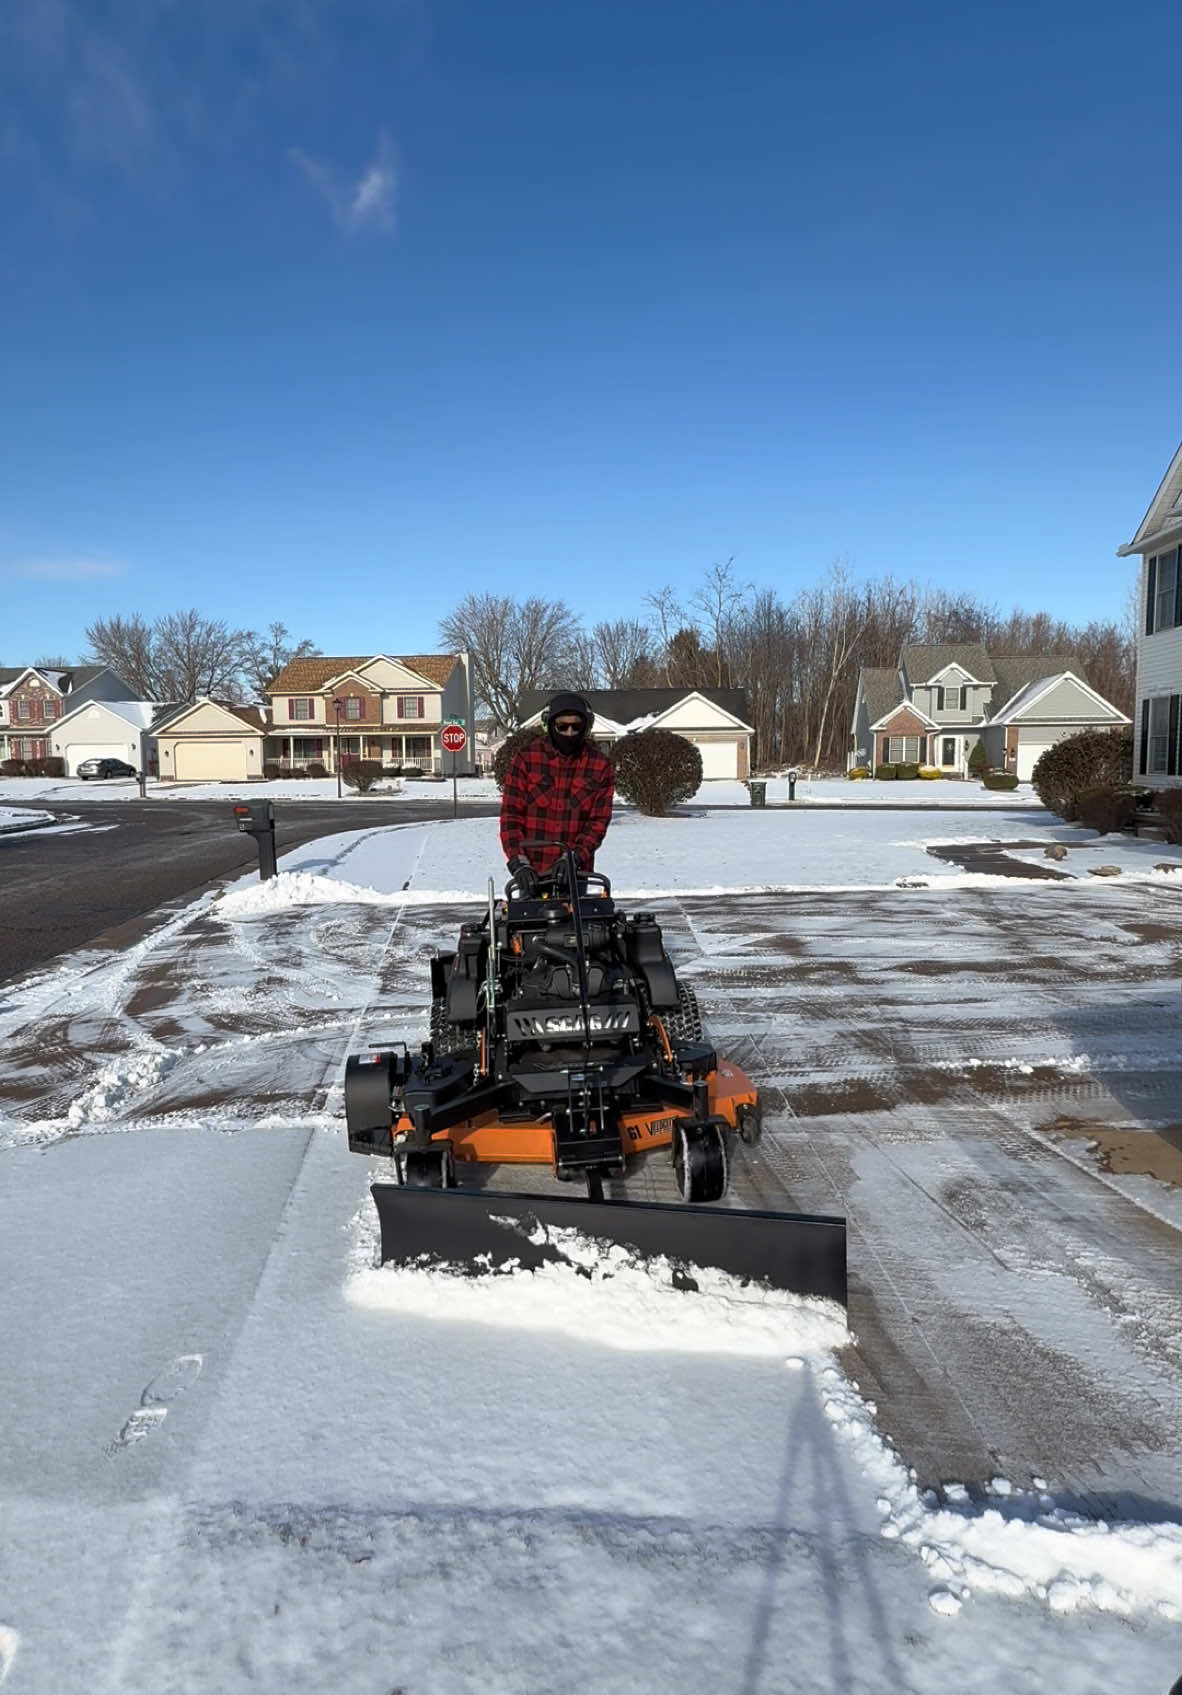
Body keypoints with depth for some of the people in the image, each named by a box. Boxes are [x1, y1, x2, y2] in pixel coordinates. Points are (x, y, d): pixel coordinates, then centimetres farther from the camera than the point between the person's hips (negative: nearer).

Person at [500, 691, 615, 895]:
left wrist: (576, 857, -14)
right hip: (532, 871, -1)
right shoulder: (525, 759, 1)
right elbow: (511, 815, -2)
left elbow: (599, 821, 1)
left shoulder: (600, 766, 4)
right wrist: (518, 862, -14)